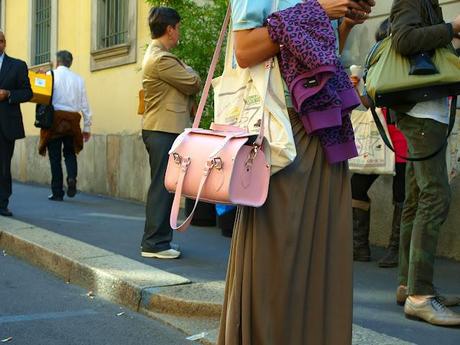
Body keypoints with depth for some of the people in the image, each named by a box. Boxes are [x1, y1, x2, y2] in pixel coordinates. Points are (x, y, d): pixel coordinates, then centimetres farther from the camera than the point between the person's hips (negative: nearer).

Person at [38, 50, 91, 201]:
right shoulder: (78, 79, 8)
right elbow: (84, 104, 8)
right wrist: (87, 127, 12)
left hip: (55, 117, -2)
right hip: (72, 119, 2)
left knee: (55, 156, 4)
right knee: (70, 152, 16)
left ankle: (57, 192, 6)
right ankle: (72, 178, -11)